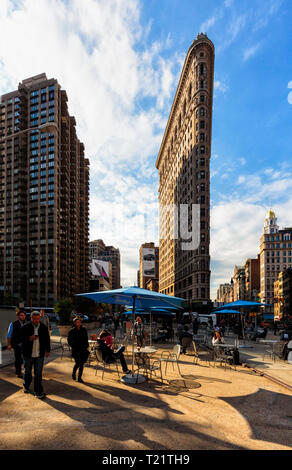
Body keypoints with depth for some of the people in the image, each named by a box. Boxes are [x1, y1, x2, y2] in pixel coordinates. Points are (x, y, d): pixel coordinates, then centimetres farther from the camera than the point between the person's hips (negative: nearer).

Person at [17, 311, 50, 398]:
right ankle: (26, 386, 44)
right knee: (27, 372, 18)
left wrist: (48, 350, 19)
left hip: (40, 355, 0)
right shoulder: (25, 327, -8)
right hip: (28, 354, 0)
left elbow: (47, 340, 13)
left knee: (38, 374, 1)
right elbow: (18, 339, -7)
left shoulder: (44, 328, -1)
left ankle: (38, 392, 11)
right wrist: (29, 338, -22)